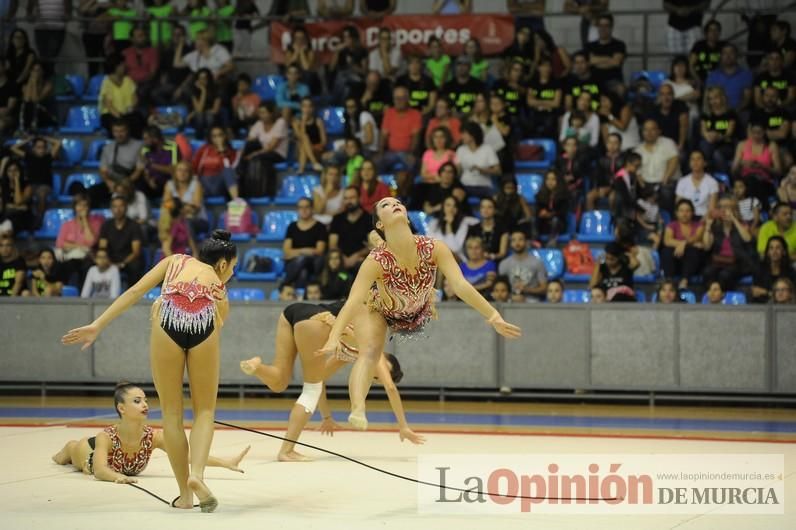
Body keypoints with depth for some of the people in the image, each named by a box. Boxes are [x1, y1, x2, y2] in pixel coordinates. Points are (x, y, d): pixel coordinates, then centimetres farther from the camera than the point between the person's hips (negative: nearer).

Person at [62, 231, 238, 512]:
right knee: (204, 411, 16)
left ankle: (185, 493, 16)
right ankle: (197, 474, -8)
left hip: (169, 322, 0)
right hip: (204, 325, 0)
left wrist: (97, 326, 17)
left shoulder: (176, 261, 34)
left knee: (171, 413, 14)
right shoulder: (219, 288, 34)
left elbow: (135, 291, 22)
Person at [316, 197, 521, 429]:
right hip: (378, 310, -7)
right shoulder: (376, 260, -36)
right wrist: (333, 338, -60)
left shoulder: (433, 249, -30)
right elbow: (353, 301, -44)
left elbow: (461, 285, -34)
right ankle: (357, 409, -43)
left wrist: (494, 316, -44)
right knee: (369, 353, -27)